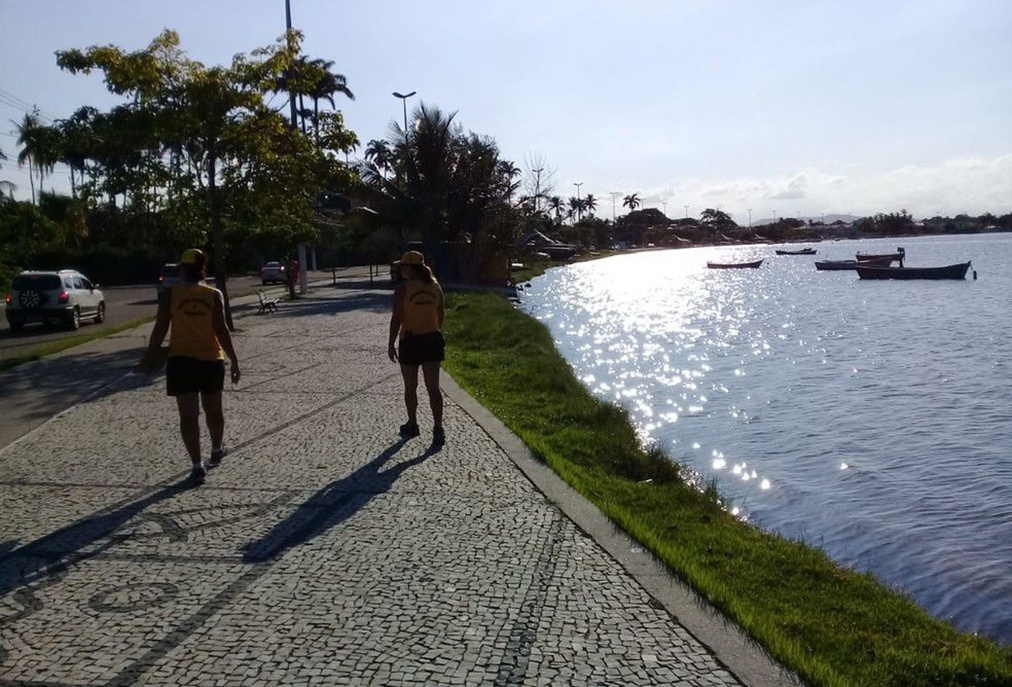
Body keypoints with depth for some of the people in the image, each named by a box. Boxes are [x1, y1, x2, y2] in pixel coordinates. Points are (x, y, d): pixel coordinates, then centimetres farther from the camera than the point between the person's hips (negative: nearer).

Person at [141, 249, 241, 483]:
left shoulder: (170, 294, -4)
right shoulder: (214, 295, -3)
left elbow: (160, 329, -5)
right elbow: (221, 330, -9)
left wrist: (149, 356, 7)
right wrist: (234, 360, -4)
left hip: (181, 360, -1)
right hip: (211, 359, 2)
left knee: (188, 415, -1)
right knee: (213, 410, 19)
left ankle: (197, 464, -8)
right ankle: (216, 451, 37)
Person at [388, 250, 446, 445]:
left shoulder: (403, 288, -13)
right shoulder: (434, 285, 3)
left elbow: (397, 318, -14)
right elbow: (441, 313, 12)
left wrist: (391, 344, -8)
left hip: (411, 341, -4)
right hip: (432, 339, 4)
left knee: (410, 388, 13)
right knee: (433, 388, 4)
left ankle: (412, 425, 26)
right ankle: (438, 429, -1)